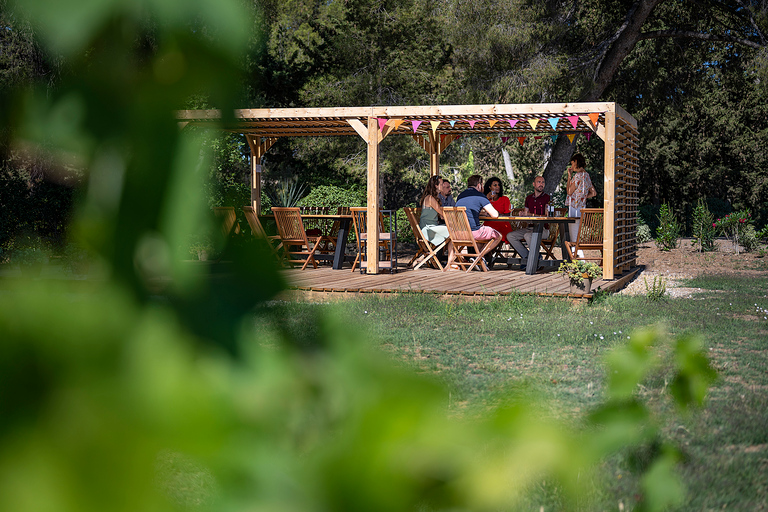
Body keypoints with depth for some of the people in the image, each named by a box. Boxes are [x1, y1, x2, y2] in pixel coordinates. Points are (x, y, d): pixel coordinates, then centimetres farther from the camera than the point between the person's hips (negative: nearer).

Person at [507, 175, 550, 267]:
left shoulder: (547, 198, -3)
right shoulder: (529, 198, 16)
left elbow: (547, 216, -11)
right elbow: (525, 214, 20)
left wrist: (532, 215, -15)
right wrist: (522, 215, -4)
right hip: (530, 227, 7)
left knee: (527, 235, -36)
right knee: (510, 236, -11)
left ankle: (536, 257, -16)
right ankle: (526, 257, -8)